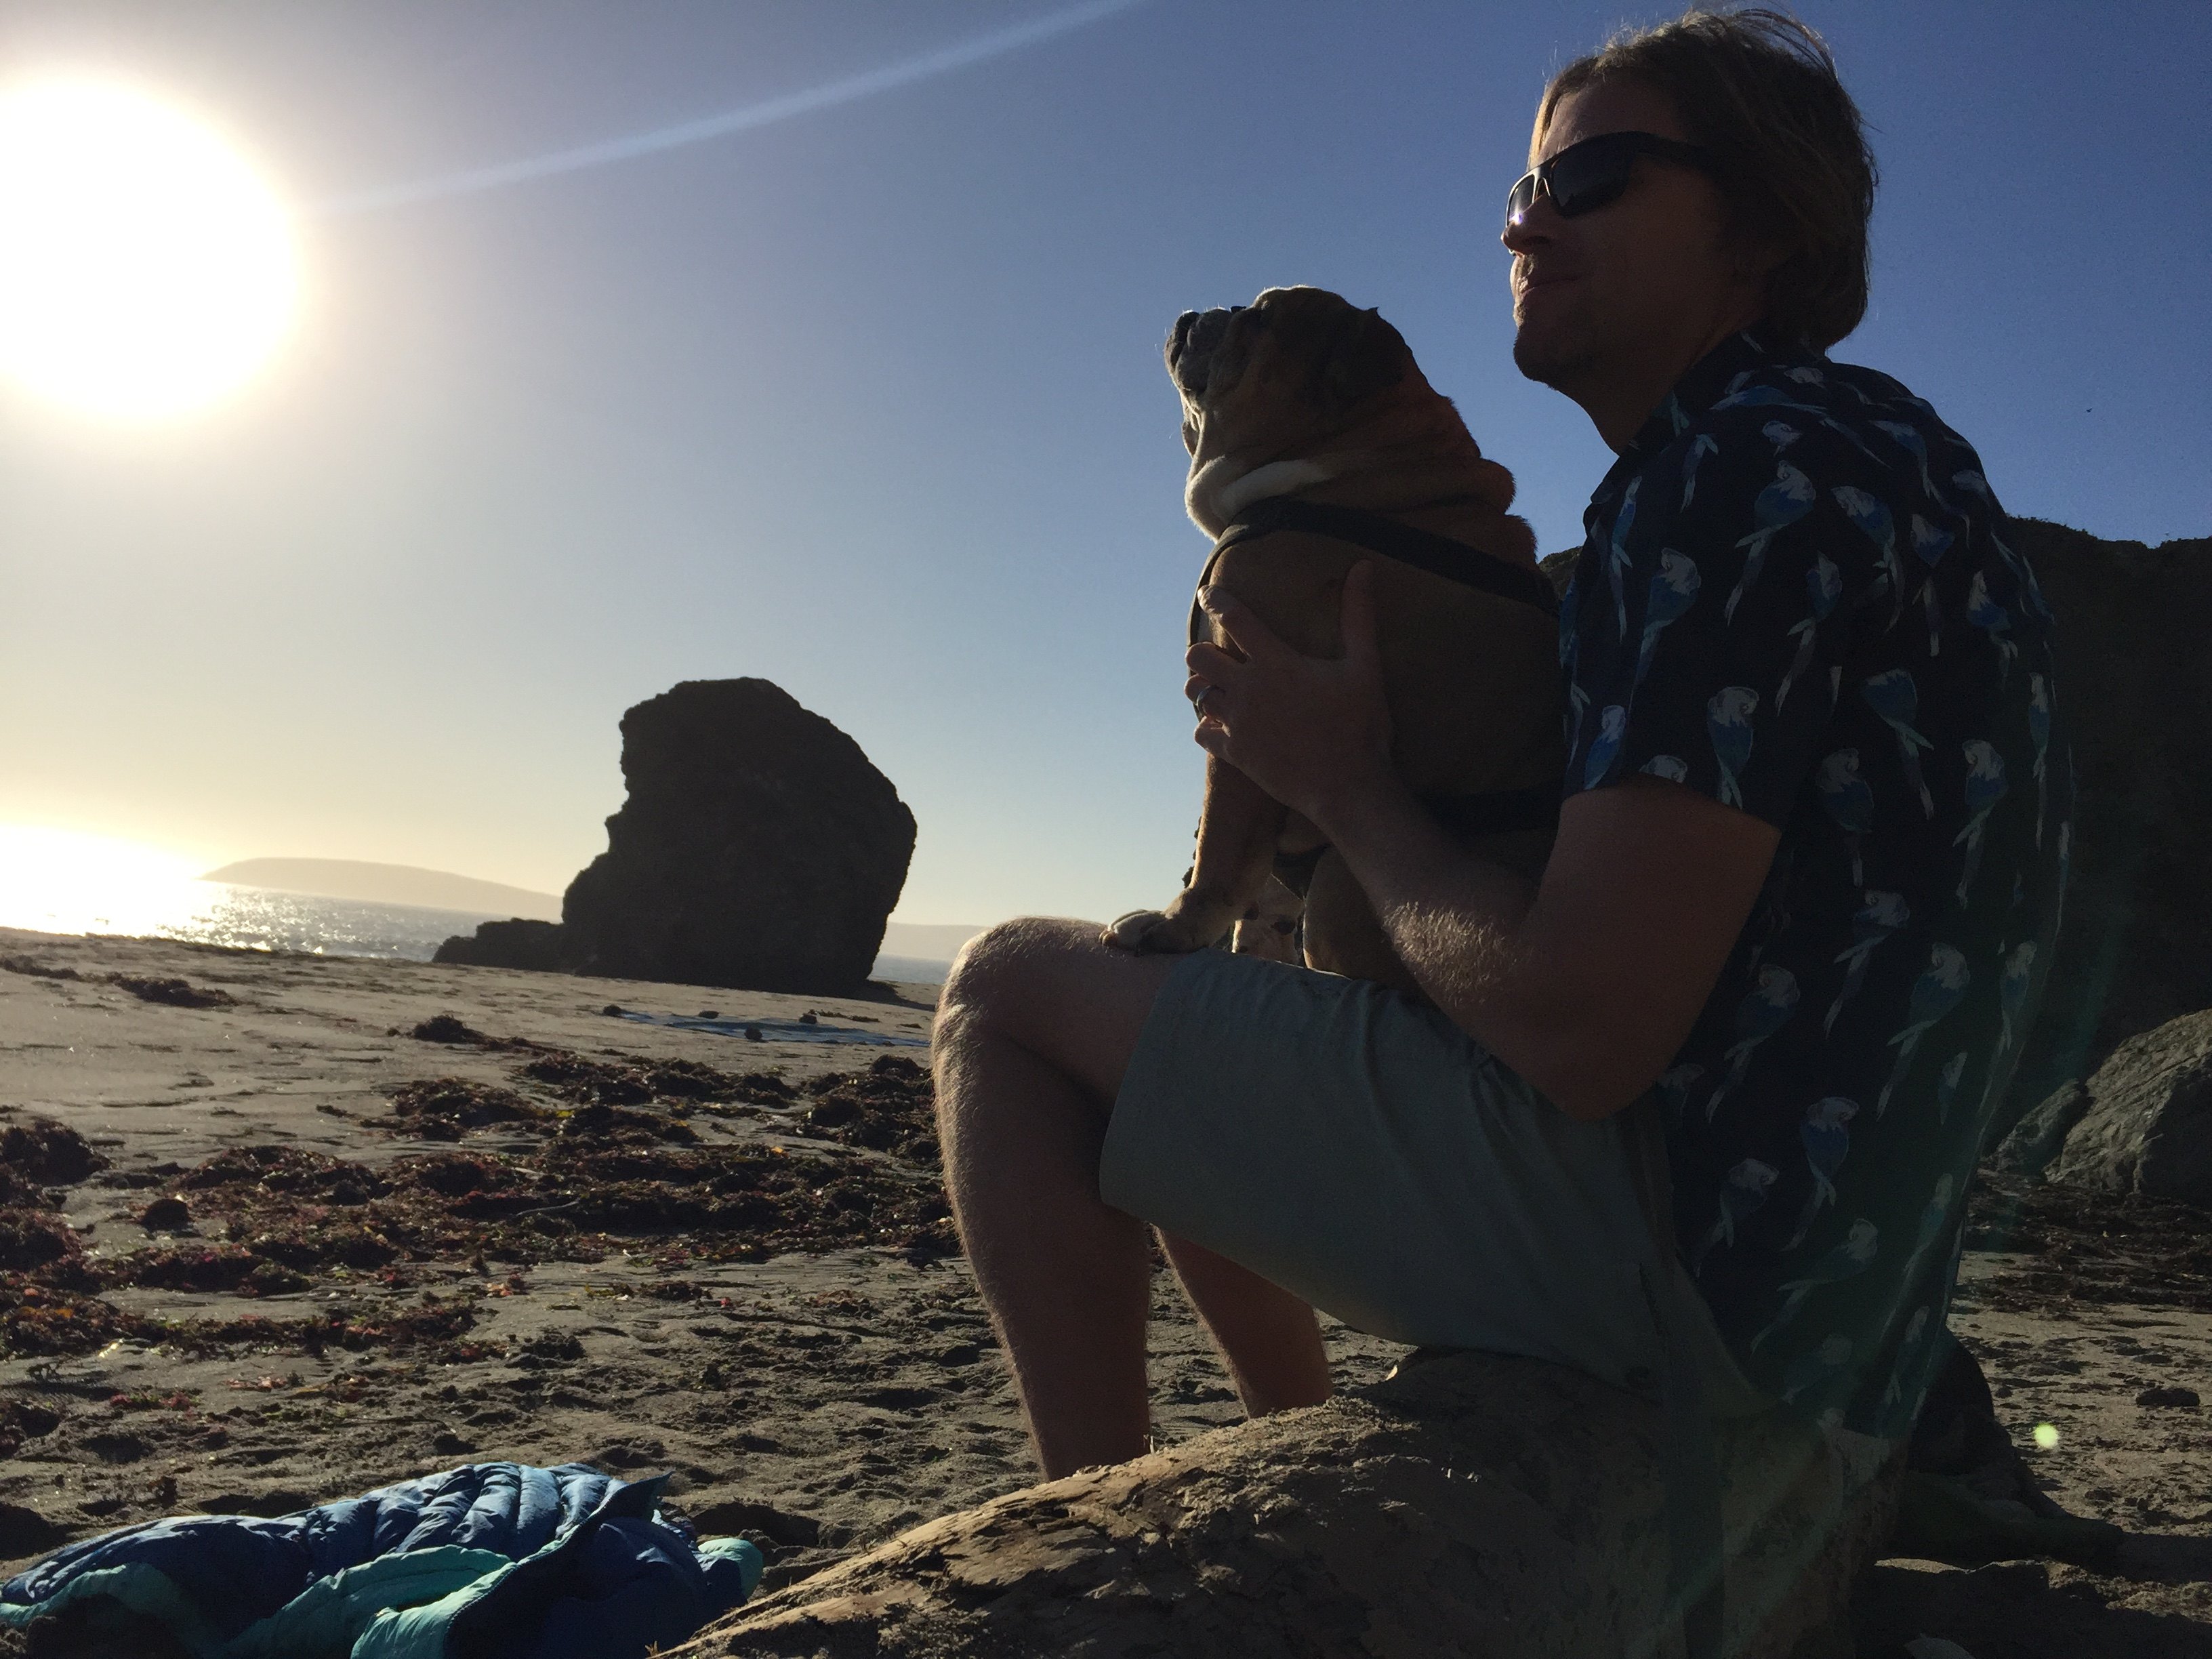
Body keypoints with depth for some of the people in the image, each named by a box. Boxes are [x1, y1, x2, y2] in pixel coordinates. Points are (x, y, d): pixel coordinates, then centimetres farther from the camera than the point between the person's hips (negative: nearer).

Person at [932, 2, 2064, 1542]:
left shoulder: (1749, 472, -17)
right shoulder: (1881, 451, 15)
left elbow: (1581, 1028, -25)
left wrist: (1345, 789, -8)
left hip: (1678, 1241, -10)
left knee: (1014, 987, -4)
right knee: (1174, 1063, 25)